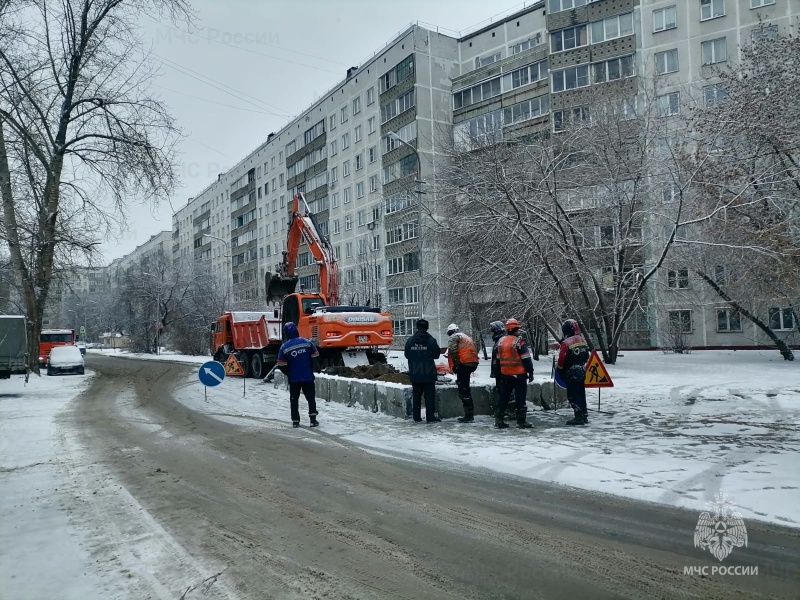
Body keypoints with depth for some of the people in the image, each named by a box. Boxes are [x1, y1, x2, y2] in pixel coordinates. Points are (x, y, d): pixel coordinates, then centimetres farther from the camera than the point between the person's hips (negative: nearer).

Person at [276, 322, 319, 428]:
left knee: (294, 399, 12)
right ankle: (313, 419, 4)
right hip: (308, 376, 1)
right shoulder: (307, 342, -5)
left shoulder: (284, 347, -8)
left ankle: (295, 421, 13)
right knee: (311, 397, 11)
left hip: (293, 378, -1)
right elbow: (315, 357, 4)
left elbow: (281, 365, -4)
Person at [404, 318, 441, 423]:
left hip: (414, 373, 3)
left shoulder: (410, 340, -1)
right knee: (430, 395, 2)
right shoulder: (431, 340, -9)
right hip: (428, 373, -3)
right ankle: (430, 417, 0)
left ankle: (416, 417, 13)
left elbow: (406, 355, 6)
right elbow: (437, 354, -2)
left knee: (416, 395, 12)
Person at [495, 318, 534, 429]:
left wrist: (500, 372, 23)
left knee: (503, 397, 12)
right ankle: (521, 421, 4)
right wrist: (530, 372, -5)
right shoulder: (519, 341, -12)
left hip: (505, 374, 6)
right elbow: (526, 359, -12)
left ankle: (499, 420, 13)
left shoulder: (501, 341, 7)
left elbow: (498, 359, 15)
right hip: (519, 374, -6)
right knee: (520, 398, 2)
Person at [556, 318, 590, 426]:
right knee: (581, 394, 15)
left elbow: (561, 360, -17)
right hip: (582, 372, 8)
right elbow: (586, 356, 15)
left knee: (573, 395, -1)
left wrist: (559, 370, -1)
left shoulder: (566, 343, -19)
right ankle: (584, 416, 22)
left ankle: (579, 417, -3)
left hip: (571, 373, -8)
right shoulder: (582, 340, 6)